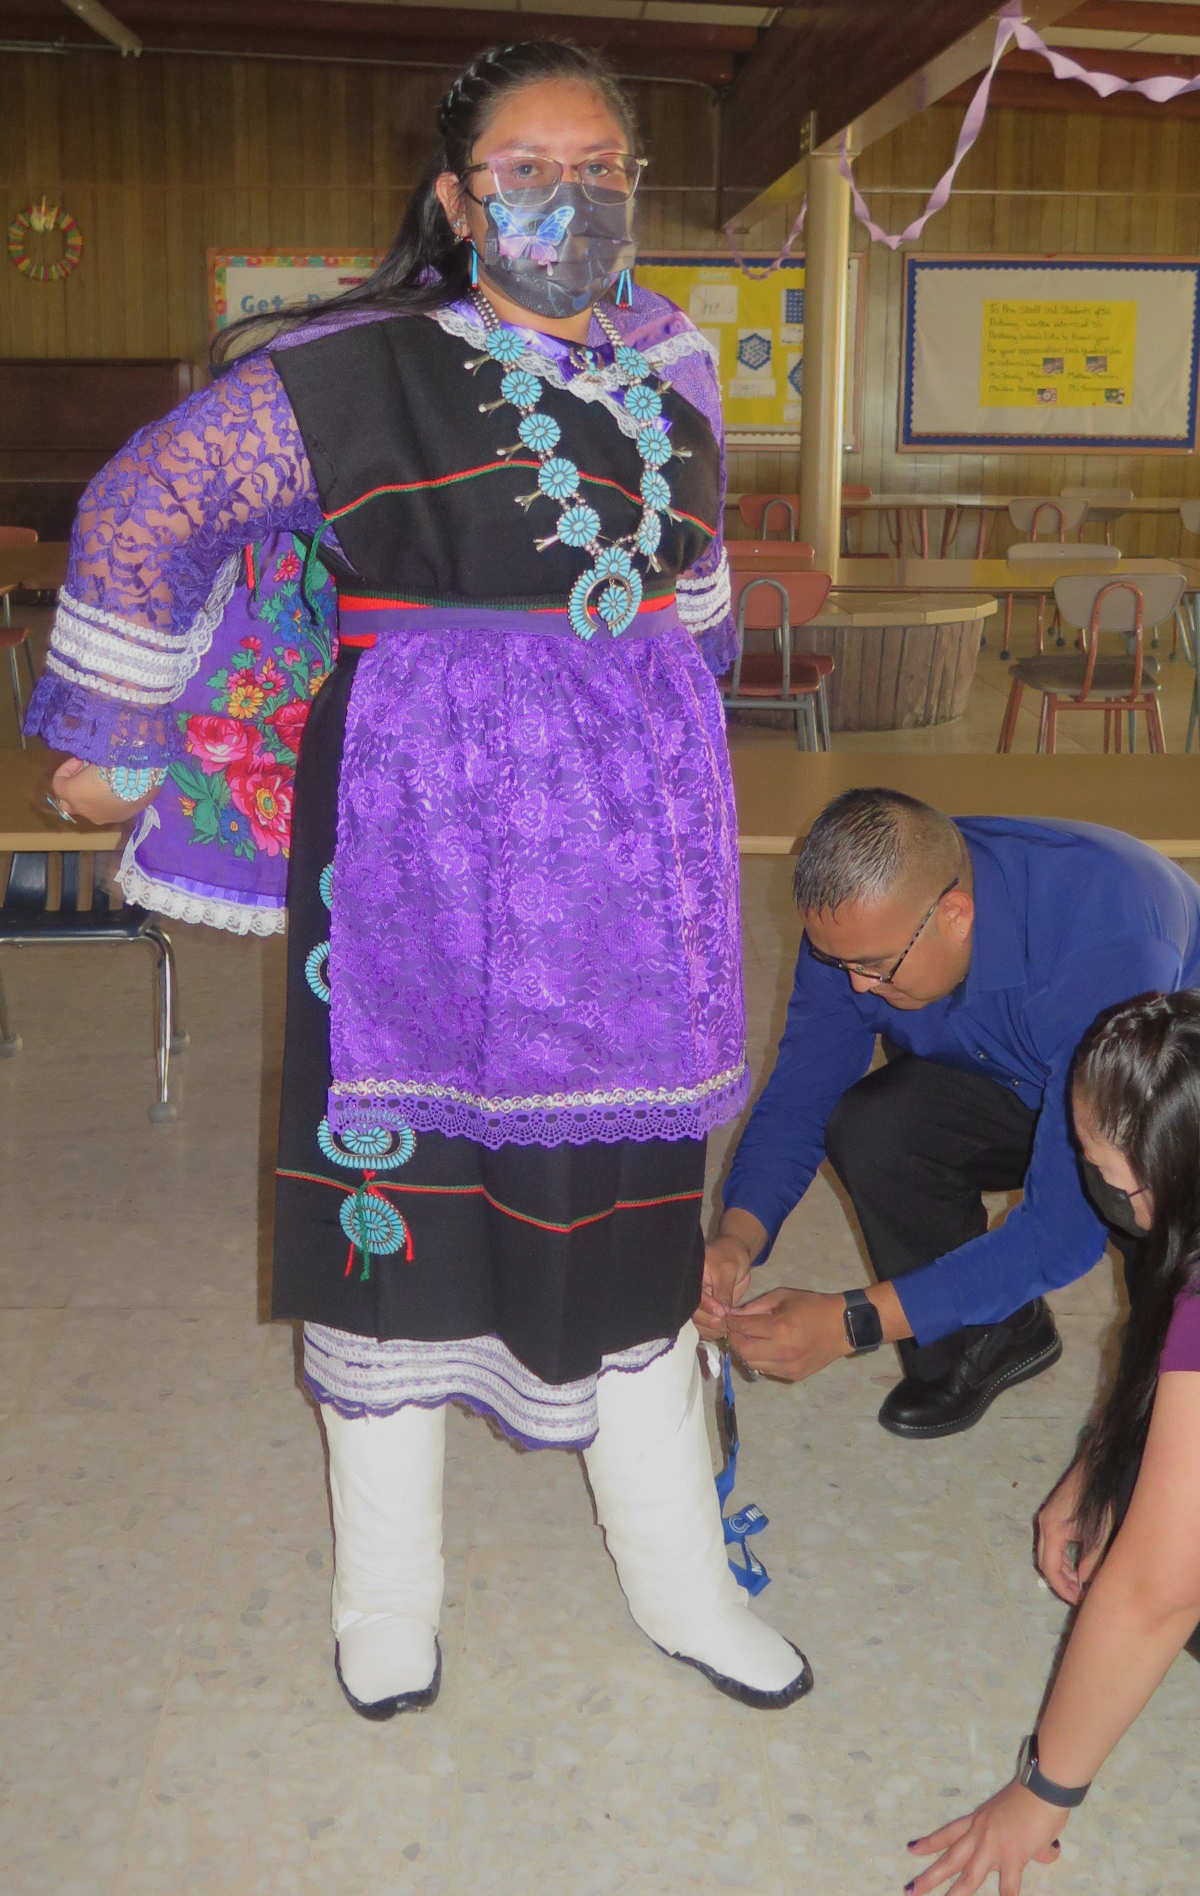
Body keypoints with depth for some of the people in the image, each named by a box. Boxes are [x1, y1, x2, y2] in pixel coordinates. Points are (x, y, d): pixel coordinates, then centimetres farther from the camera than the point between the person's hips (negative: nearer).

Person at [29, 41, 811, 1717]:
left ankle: (680, 1585, 30)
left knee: (624, 1197, 13)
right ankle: (387, 1604, 28)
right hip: (422, 841, -4)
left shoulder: (675, 367, 8)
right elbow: (145, 507, -2)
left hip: (630, 851, 5)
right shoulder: (364, 371, -8)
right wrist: (109, 734, 3)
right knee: (405, 1188, 5)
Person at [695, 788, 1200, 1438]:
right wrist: (737, 1237, -34)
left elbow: (1067, 1224, -40)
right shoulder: (861, 921, -23)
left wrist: (851, 1321, -43)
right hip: (1018, 1086, 4)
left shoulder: (1103, 950, -41)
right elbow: (798, 1092, -14)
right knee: (867, 1127, -23)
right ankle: (987, 1337, 4)